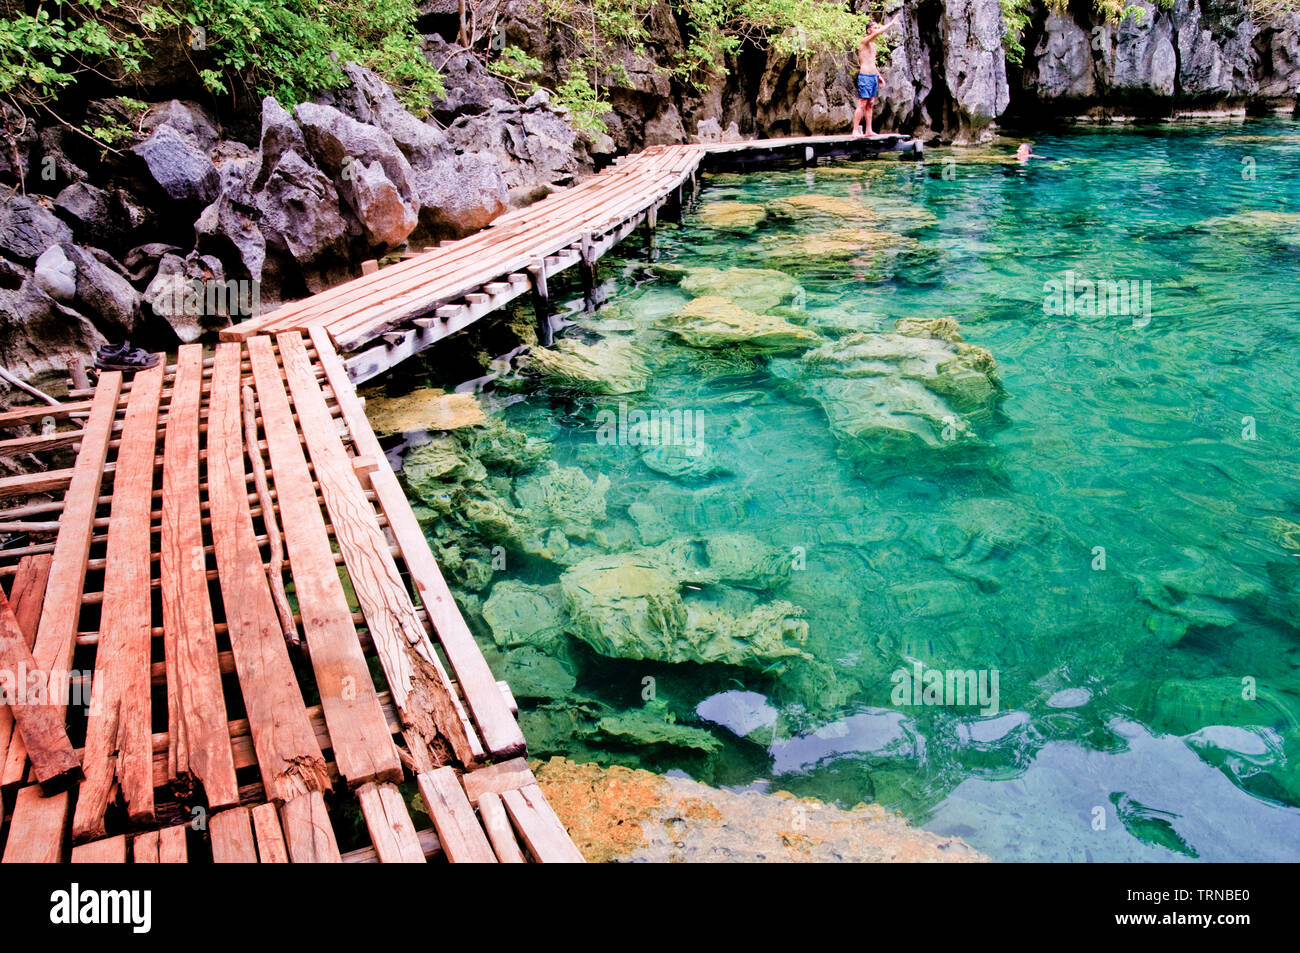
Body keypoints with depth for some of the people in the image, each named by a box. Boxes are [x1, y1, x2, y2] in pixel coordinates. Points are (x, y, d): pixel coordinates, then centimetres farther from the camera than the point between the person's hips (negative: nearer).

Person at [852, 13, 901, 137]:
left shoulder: (873, 44, 20)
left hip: (873, 76, 9)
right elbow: (878, 33, -24)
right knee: (862, 104, -11)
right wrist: (891, 23, -23)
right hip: (865, 76, -9)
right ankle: (855, 130, -11)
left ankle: (868, 130, 7)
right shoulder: (864, 41, -7)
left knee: (870, 104, 6)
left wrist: (879, 75, 21)